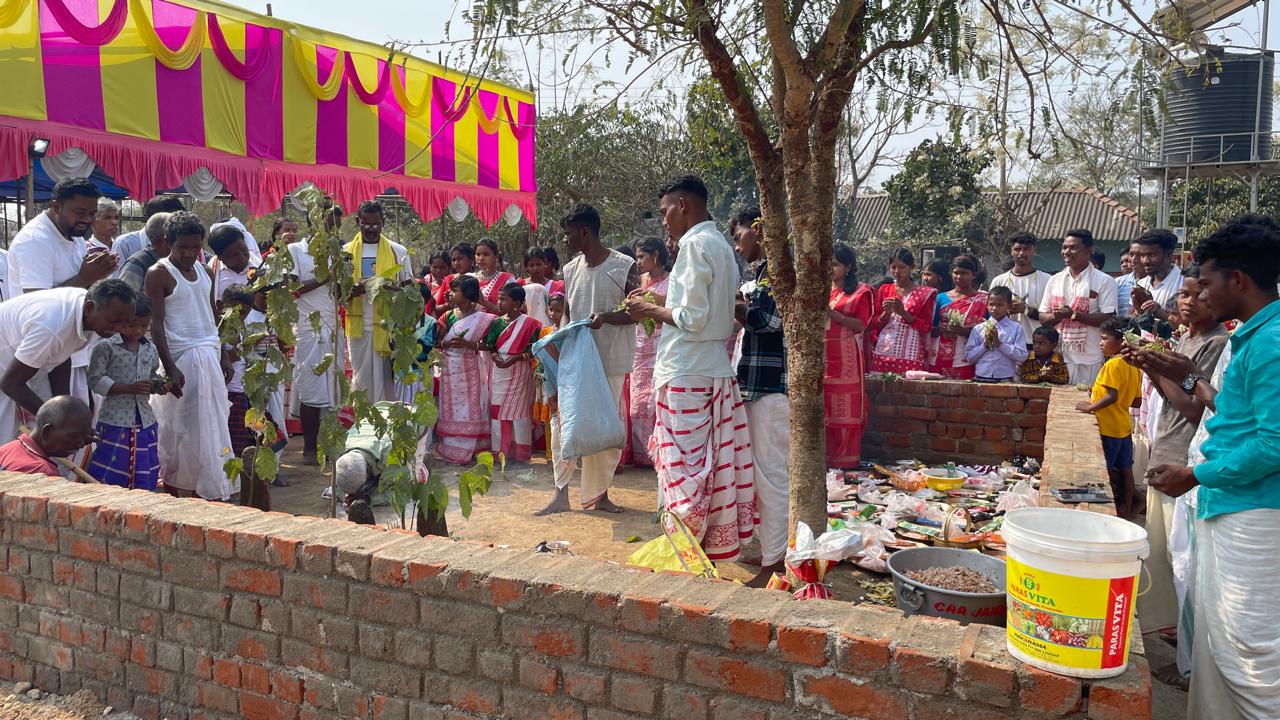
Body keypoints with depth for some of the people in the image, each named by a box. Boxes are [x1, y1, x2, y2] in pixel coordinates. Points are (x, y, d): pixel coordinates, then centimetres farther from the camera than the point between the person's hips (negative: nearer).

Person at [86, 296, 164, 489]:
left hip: (144, 421, 5)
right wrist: (130, 388, -19)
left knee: (143, 480, 9)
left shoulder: (151, 350, 10)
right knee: (108, 477, -3)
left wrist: (157, 386, 0)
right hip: (114, 420, -5)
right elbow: (96, 380, -10)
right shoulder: (106, 347, -6)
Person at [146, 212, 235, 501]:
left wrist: (223, 355, 13)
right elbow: (156, 323, -12)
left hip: (209, 356, 7)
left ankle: (206, 488, 18)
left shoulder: (205, 272, 12)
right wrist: (170, 368, -20)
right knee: (181, 426, -4)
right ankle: (172, 487, 6)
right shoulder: (159, 273, -7)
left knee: (212, 423, 9)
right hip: (182, 358, -6)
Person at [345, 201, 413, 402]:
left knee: (387, 380, 1)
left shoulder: (398, 251, 5)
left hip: (389, 327, -1)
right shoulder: (346, 251, 7)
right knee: (361, 380, 5)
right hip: (359, 328, 1)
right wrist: (354, 290, -16)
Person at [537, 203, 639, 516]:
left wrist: (606, 317, -23)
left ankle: (600, 493, 19)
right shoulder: (571, 269, 9)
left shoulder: (624, 266, -6)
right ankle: (561, 493, 6)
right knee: (564, 423, -1)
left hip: (610, 362, -4)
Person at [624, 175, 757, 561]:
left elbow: (692, 317, -18)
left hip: (686, 375, -9)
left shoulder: (695, 244, -12)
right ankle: (713, 548, 21)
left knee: (684, 470, -1)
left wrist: (649, 311, -4)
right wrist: (664, 302, 17)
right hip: (717, 369, 9)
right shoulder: (722, 246, 15)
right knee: (713, 467, 12)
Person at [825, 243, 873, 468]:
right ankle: (823, 461, 8)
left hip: (846, 360, -5)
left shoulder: (860, 292, 2)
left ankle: (845, 463, 1)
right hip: (821, 357, 5)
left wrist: (832, 314, -16)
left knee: (845, 413, -3)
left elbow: (861, 325, -9)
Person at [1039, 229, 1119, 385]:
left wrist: (1073, 314, -17)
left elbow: (1108, 319, -10)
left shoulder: (1104, 281, -2)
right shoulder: (1054, 281, 12)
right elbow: (1043, 318, 12)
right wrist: (1058, 315, -11)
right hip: (1057, 356, 4)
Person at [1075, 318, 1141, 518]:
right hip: (1124, 426, 9)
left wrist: (1090, 407, -16)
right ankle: (1126, 509, 22)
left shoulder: (1113, 364, -18)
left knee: (1106, 471, 1)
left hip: (1109, 428, -9)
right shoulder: (1132, 364, 9)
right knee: (1125, 469, 14)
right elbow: (1136, 399, 14)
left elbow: (1112, 396, -26)